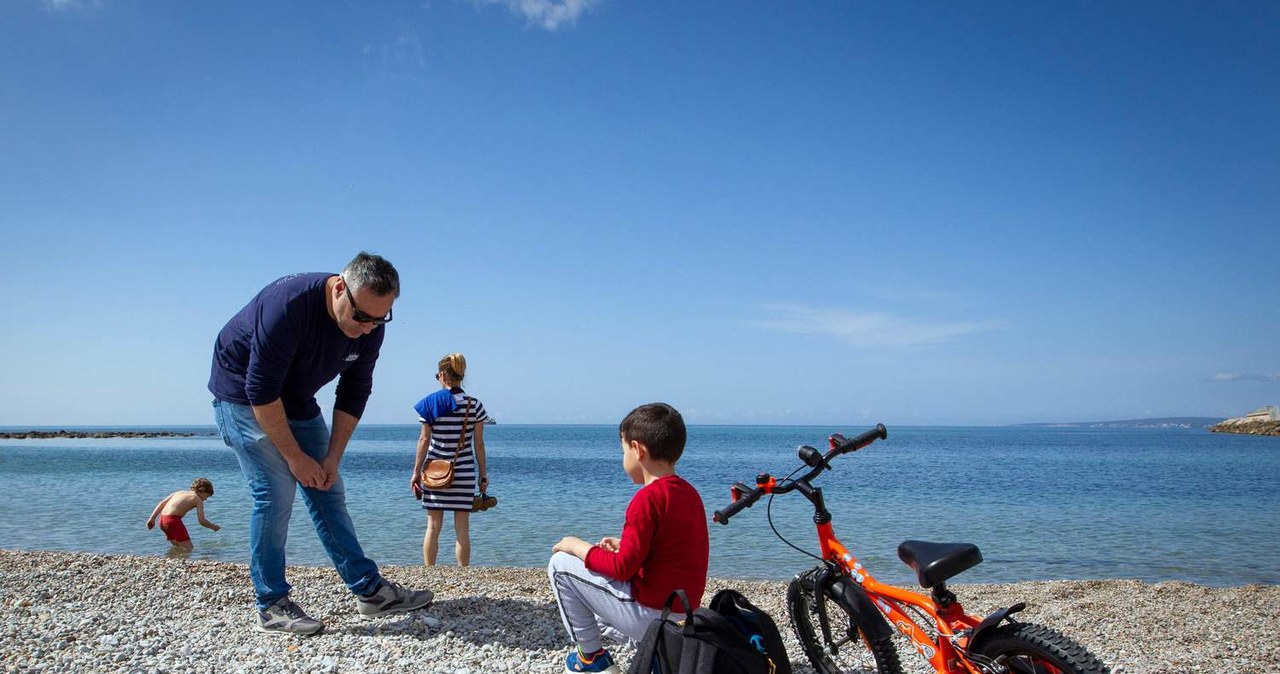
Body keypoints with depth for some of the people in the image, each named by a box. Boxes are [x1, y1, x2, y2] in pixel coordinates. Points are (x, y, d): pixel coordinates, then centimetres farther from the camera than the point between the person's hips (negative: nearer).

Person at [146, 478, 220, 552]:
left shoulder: (180, 492, 24)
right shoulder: (198, 499, 5)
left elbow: (162, 503, 17)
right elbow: (202, 521, 1)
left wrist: (152, 518, 15)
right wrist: (214, 527, 17)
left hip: (162, 519, 8)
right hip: (173, 520, -8)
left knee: (178, 547, 23)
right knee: (188, 549, -6)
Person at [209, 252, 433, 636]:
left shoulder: (370, 329, -14)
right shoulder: (288, 305, -34)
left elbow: (353, 394, -4)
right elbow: (261, 391, -30)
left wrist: (333, 457, -9)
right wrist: (295, 456, -24)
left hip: (297, 402, 6)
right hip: (243, 394, -6)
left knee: (328, 492, 4)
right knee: (275, 494, -15)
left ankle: (369, 590, 9)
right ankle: (271, 606, -2)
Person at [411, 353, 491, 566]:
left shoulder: (430, 403, -3)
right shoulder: (474, 405, -1)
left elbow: (424, 440, -3)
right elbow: (478, 444, 1)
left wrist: (416, 472, 3)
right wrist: (483, 474, 8)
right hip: (464, 472, 0)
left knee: (433, 526, 7)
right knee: (462, 528, 4)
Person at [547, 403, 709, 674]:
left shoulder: (648, 497, -21)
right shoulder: (689, 492, 4)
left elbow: (622, 568, -19)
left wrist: (576, 546, -6)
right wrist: (625, 546, 13)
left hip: (649, 615, -10)